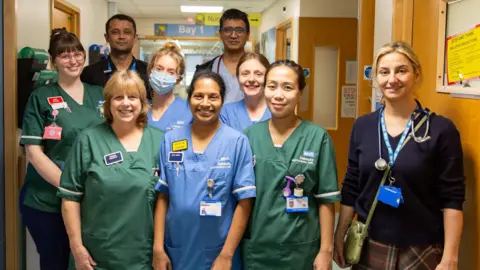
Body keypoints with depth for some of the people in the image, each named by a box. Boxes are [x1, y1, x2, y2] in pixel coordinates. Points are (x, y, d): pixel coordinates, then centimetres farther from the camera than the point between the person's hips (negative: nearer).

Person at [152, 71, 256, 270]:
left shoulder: (237, 141, -7)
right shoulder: (170, 140, 1)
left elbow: (244, 202, -9)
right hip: (175, 253, 3)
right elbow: (163, 197, 2)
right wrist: (158, 248, -3)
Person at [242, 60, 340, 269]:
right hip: (255, 247, 2)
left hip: (301, 248, -2)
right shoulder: (249, 135, 0)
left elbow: (326, 200, -6)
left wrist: (325, 250, -6)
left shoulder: (318, 137, -8)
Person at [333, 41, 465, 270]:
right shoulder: (362, 126, 1)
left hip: (422, 250, -3)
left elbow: (452, 199, -9)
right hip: (369, 246, 3)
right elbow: (350, 188, 6)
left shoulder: (441, 129, -9)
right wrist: (339, 236, 7)